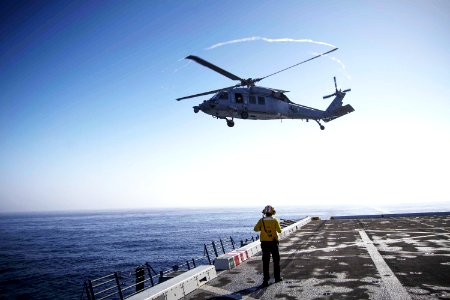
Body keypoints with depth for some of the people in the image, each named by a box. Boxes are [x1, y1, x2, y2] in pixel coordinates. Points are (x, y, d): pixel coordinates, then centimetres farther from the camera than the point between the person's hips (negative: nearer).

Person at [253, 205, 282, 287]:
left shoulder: (261, 220, -7)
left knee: (265, 262, 5)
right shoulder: (275, 221, -9)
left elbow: (255, 229, -9)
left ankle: (266, 279, 3)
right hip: (273, 243, 0)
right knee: (276, 261, 16)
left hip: (264, 243, 1)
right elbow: (279, 231, -5)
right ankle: (277, 277, 24)